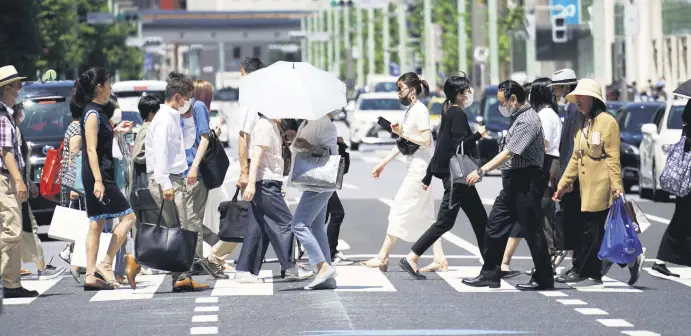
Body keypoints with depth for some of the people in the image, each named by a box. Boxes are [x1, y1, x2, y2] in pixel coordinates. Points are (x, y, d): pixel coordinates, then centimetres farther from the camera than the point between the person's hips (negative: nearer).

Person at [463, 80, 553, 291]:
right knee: (494, 227, 8)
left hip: (525, 184, -10)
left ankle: (543, 279, 3)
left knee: (532, 230, -4)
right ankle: (490, 275, 12)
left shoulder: (527, 120, -16)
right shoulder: (520, 118, 16)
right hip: (513, 183, 10)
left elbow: (509, 153, -24)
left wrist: (481, 171, -27)